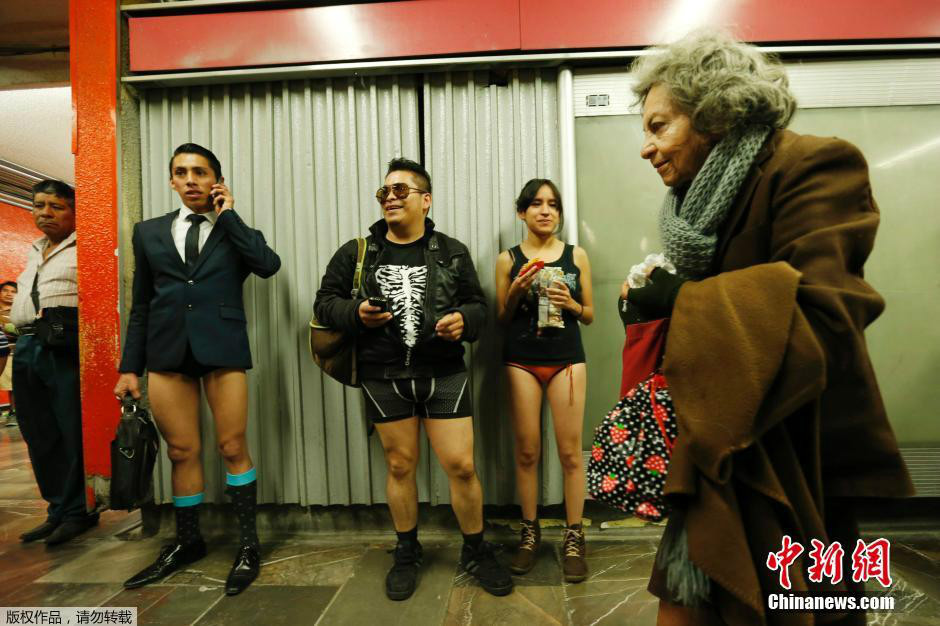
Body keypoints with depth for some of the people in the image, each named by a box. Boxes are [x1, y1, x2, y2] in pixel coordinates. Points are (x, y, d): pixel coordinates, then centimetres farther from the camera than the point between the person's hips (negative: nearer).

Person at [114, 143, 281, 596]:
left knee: (233, 448, 1)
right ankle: (188, 541, 28)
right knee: (181, 451, 10)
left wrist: (228, 216, -5)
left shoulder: (236, 232, 9)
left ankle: (248, 544, 15)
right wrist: (130, 367, 9)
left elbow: (269, 265, -13)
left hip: (222, 349, -2)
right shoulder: (150, 232, 15)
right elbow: (141, 305, 14)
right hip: (166, 353, 3)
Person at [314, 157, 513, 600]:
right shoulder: (356, 253, 4)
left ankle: (476, 551, 27)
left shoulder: (452, 252, 4)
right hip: (384, 378, 1)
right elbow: (325, 301, 8)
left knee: (461, 465, 1)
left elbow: (479, 306, 7)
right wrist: (355, 313, -13)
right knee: (400, 465, 13)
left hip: (444, 375, 0)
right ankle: (407, 553, 36)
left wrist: (464, 320, -16)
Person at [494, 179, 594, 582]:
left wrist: (570, 304, -11)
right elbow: (502, 320, 6)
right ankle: (530, 534, 23)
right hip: (522, 362, 0)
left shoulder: (576, 255, 6)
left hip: (567, 360, 0)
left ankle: (574, 538, 18)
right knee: (526, 451, 7)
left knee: (570, 451, 2)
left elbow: (589, 316, 10)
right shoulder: (508, 259, 4)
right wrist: (515, 293, -12)